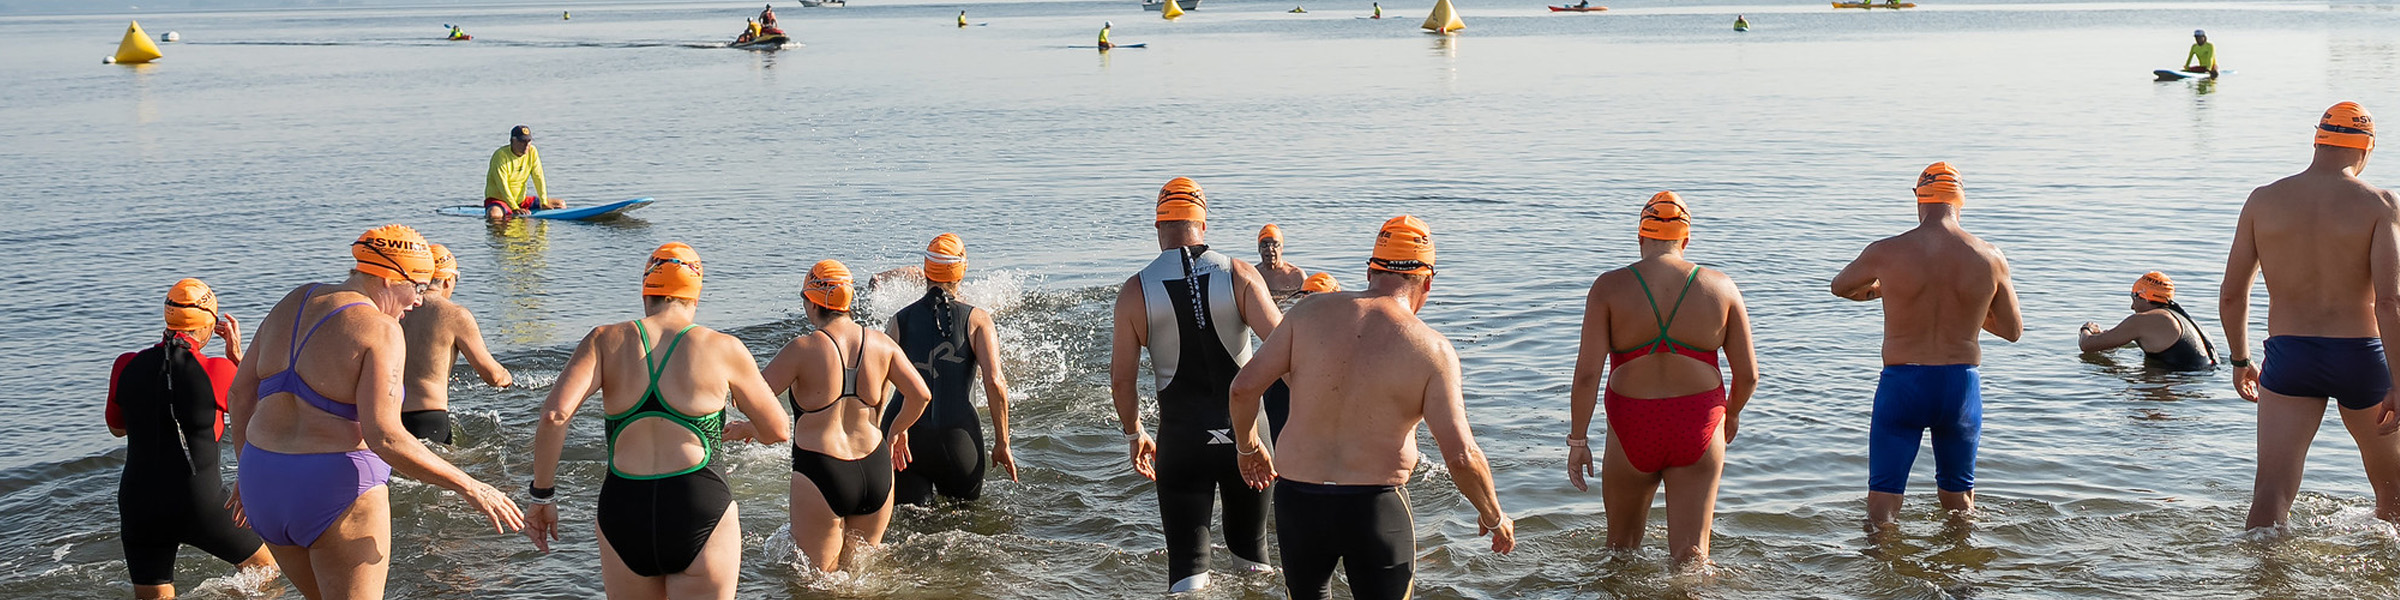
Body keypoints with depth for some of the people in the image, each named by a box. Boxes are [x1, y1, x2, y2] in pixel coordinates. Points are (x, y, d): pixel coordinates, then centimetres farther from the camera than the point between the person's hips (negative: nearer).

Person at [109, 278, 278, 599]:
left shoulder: (126, 366, -2)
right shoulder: (217, 371, -13)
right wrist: (237, 356, 13)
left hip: (139, 506, 3)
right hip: (200, 505, -3)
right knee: (265, 569, 19)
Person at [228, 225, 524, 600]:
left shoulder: (292, 305, 9)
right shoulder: (379, 330, -14)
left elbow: (240, 392, 16)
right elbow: (384, 436, -22)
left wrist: (250, 471, 28)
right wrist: (469, 488, -18)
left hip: (264, 484, 8)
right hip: (338, 488, -8)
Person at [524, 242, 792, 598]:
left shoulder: (606, 341, 5)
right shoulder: (723, 349, 2)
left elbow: (554, 414, -9)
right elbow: (778, 432, 12)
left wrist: (542, 496, 2)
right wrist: (743, 430, 36)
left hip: (623, 508, 2)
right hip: (701, 505, -2)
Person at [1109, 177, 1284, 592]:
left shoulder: (1136, 291, -4)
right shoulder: (1239, 275, -5)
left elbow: (1121, 379, -2)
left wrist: (1135, 434, 14)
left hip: (1180, 438, -1)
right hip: (1243, 433, 1)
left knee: (1187, 564, 2)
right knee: (1251, 554, 19)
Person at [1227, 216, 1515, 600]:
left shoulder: (1312, 312, -2)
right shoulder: (1432, 350, -9)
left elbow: (1244, 387, -4)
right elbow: (1461, 457, -13)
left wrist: (1247, 446, 16)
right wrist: (1494, 517, 4)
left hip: (1297, 500, 3)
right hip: (1378, 509, -3)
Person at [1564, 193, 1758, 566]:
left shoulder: (1610, 287, -6)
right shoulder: (1720, 288, -1)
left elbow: (1588, 373, -12)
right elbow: (1748, 374, 2)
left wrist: (1578, 439, -3)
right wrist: (1732, 414, 22)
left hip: (1632, 427, -1)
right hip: (1698, 426, 1)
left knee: (1621, 547, 20)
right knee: (1691, 555, 5)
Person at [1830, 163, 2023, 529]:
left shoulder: (1886, 254, -8)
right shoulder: (1990, 259, -4)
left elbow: (1840, 287, 13)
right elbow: (2013, 330, 7)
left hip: (1902, 383, -2)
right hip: (1961, 385, 2)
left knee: (1882, 500, 5)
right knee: (1959, 498, 20)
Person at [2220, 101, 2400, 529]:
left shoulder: (2264, 200, 2)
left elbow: (2232, 294, 3)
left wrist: (2240, 361, 17)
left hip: (2287, 355, 1)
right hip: (2359, 357, -1)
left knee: (2272, 489, -4)